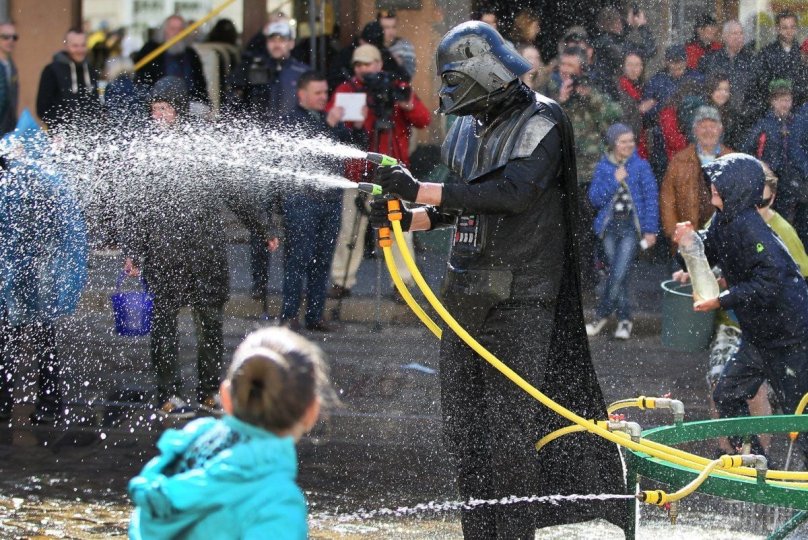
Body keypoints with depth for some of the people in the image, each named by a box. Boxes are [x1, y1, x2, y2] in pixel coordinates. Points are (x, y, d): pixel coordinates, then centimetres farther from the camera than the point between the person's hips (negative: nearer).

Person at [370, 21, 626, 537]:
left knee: (509, 422, -11)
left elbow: (515, 192, -22)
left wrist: (421, 190, -22)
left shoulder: (540, 123, -7)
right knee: (462, 418, 7)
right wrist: (409, 218, 5)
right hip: (467, 292, 8)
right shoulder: (474, 127, 17)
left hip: (520, 297, -8)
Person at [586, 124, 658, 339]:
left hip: (632, 226, -2)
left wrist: (650, 230, -6)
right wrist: (614, 181, -14)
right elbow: (595, 198, -1)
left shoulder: (641, 166, 0)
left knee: (619, 274, -10)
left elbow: (651, 198, 0)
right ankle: (624, 319, 14)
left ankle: (601, 316, 1)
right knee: (617, 275, 5)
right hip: (610, 225, 2)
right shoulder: (603, 167, 5)